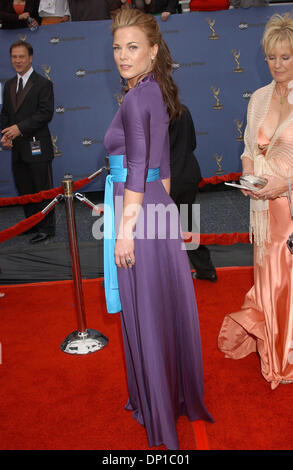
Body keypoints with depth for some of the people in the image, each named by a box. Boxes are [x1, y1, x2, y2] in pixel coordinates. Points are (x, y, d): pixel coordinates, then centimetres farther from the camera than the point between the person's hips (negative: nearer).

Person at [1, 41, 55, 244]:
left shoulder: (43, 84, -5)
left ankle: (46, 228, 10)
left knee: (42, 189, 0)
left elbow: (46, 113, -14)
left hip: (37, 147, -7)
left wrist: (20, 128, -20)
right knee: (24, 190, 13)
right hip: (17, 148, 7)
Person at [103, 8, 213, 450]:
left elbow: (136, 169, -20)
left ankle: (159, 413, 23)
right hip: (159, 209, 9)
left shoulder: (135, 98, -15)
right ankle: (178, 393, 35)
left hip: (135, 210, -9)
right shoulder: (159, 93, 14)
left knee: (145, 313, 4)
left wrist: (125, 229, -18)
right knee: (167, 305, 17)